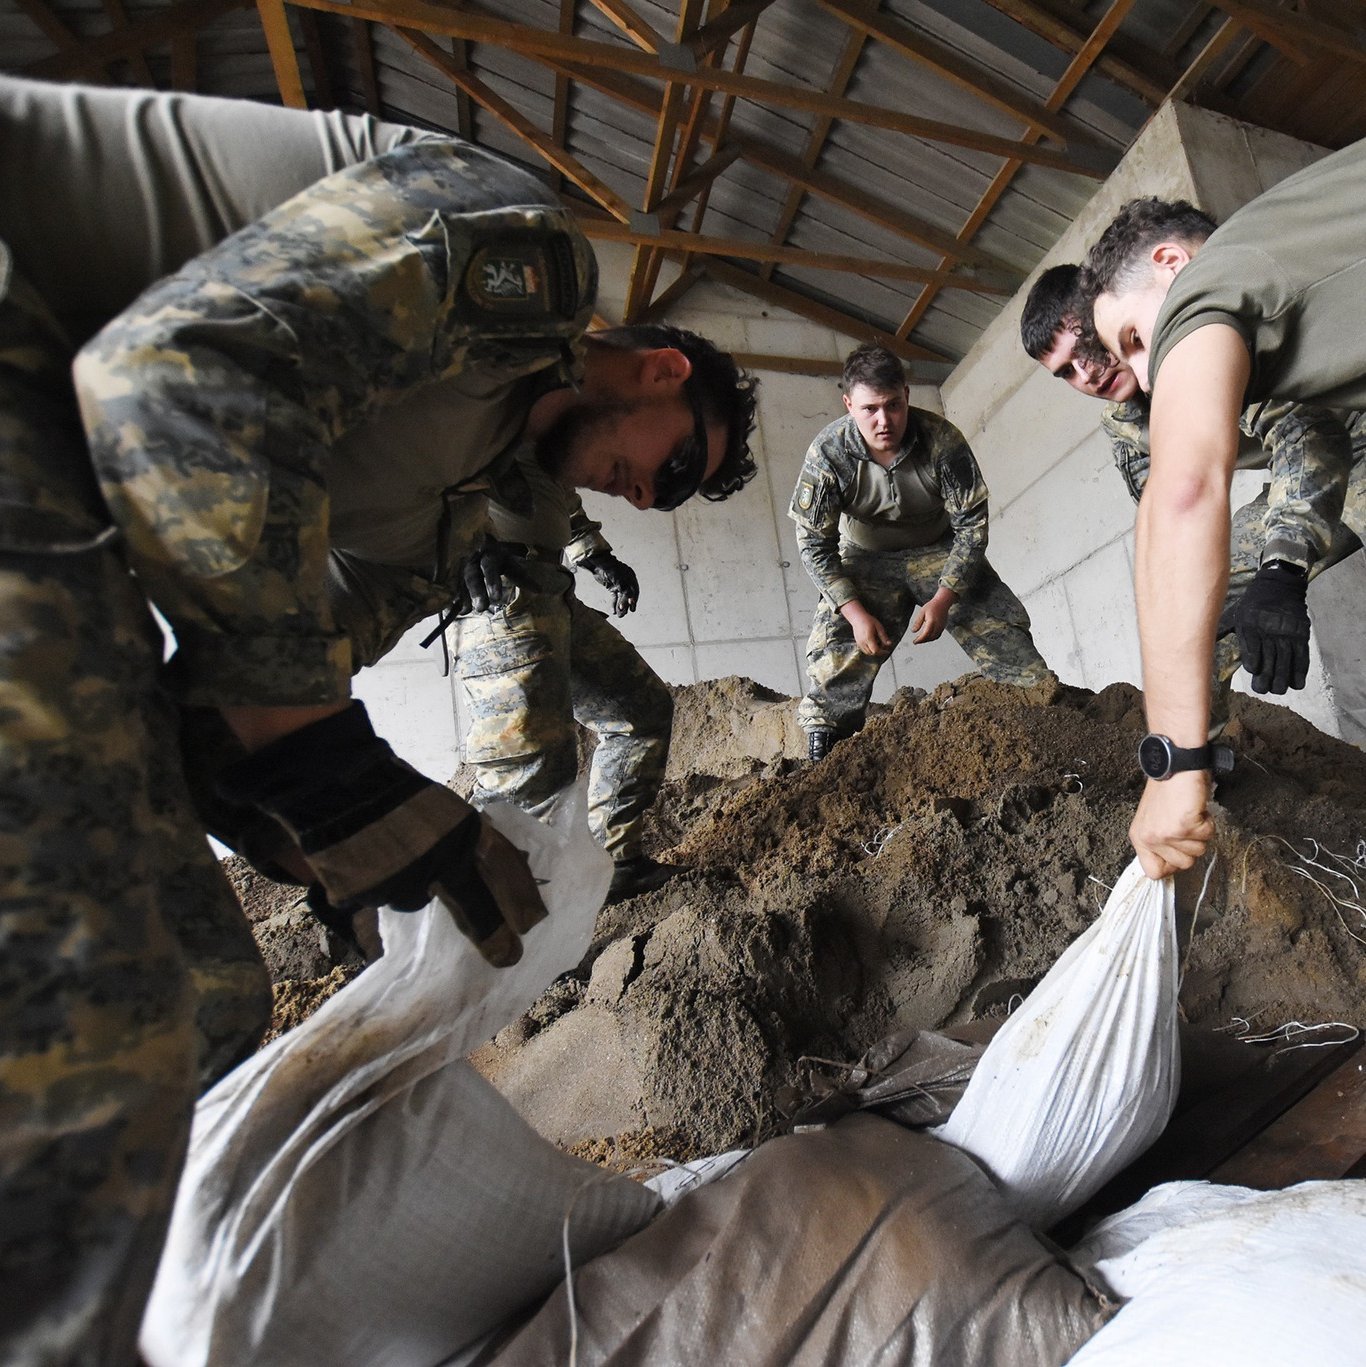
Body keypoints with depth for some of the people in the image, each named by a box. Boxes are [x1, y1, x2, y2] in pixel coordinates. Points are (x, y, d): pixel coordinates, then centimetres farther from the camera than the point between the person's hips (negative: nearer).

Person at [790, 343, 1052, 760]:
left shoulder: (941, 439, -23)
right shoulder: (828, 451, -23)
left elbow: (971, 523, -14)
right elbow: (814, 543, -17)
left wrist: (943, 599, -22)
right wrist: (856, 612, -24)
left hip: (943, 551, 1)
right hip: (868, 561, -1)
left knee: (1003, 630, -10)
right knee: (835, 652, -17)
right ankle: (820, 753, -8)